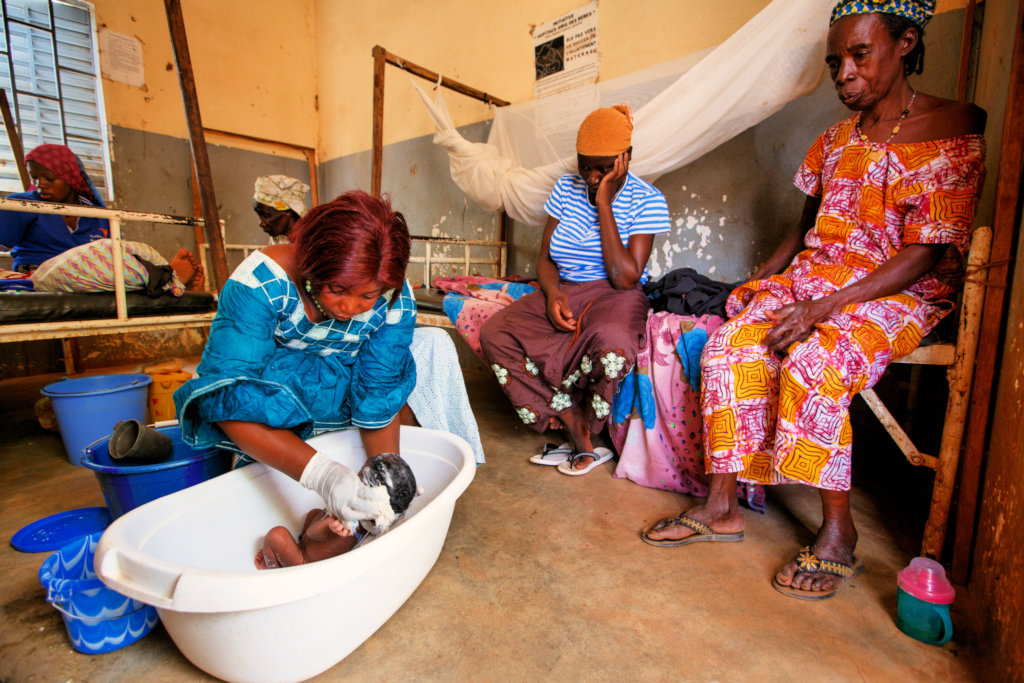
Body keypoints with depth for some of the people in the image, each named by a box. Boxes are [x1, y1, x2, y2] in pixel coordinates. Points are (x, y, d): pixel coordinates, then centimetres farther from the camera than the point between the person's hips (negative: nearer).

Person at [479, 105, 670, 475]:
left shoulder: (647, 200, -4)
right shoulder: (566, 188, 8)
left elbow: (625, 277, -16)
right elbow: (545, 258, 9)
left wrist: (603, 204, -15)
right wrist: (553, 292, -14)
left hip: (614, 296, -4)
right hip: (564, 292, 4)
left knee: (611, 339, -41)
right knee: (493, 334, -21)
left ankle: (583, 427, -10)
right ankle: (574, 426, -20)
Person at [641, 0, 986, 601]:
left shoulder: (956, 130, -5)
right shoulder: (837, 139, 15)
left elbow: (926, 253, -14)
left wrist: (826, 306, -25)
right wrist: (761, 281, 4)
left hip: (900, 293, -5)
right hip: (815, 276, 6)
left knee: (811, 364, -34)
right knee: (728, 347, -20)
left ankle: (839, 532, -15)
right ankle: (722, 507, -13)